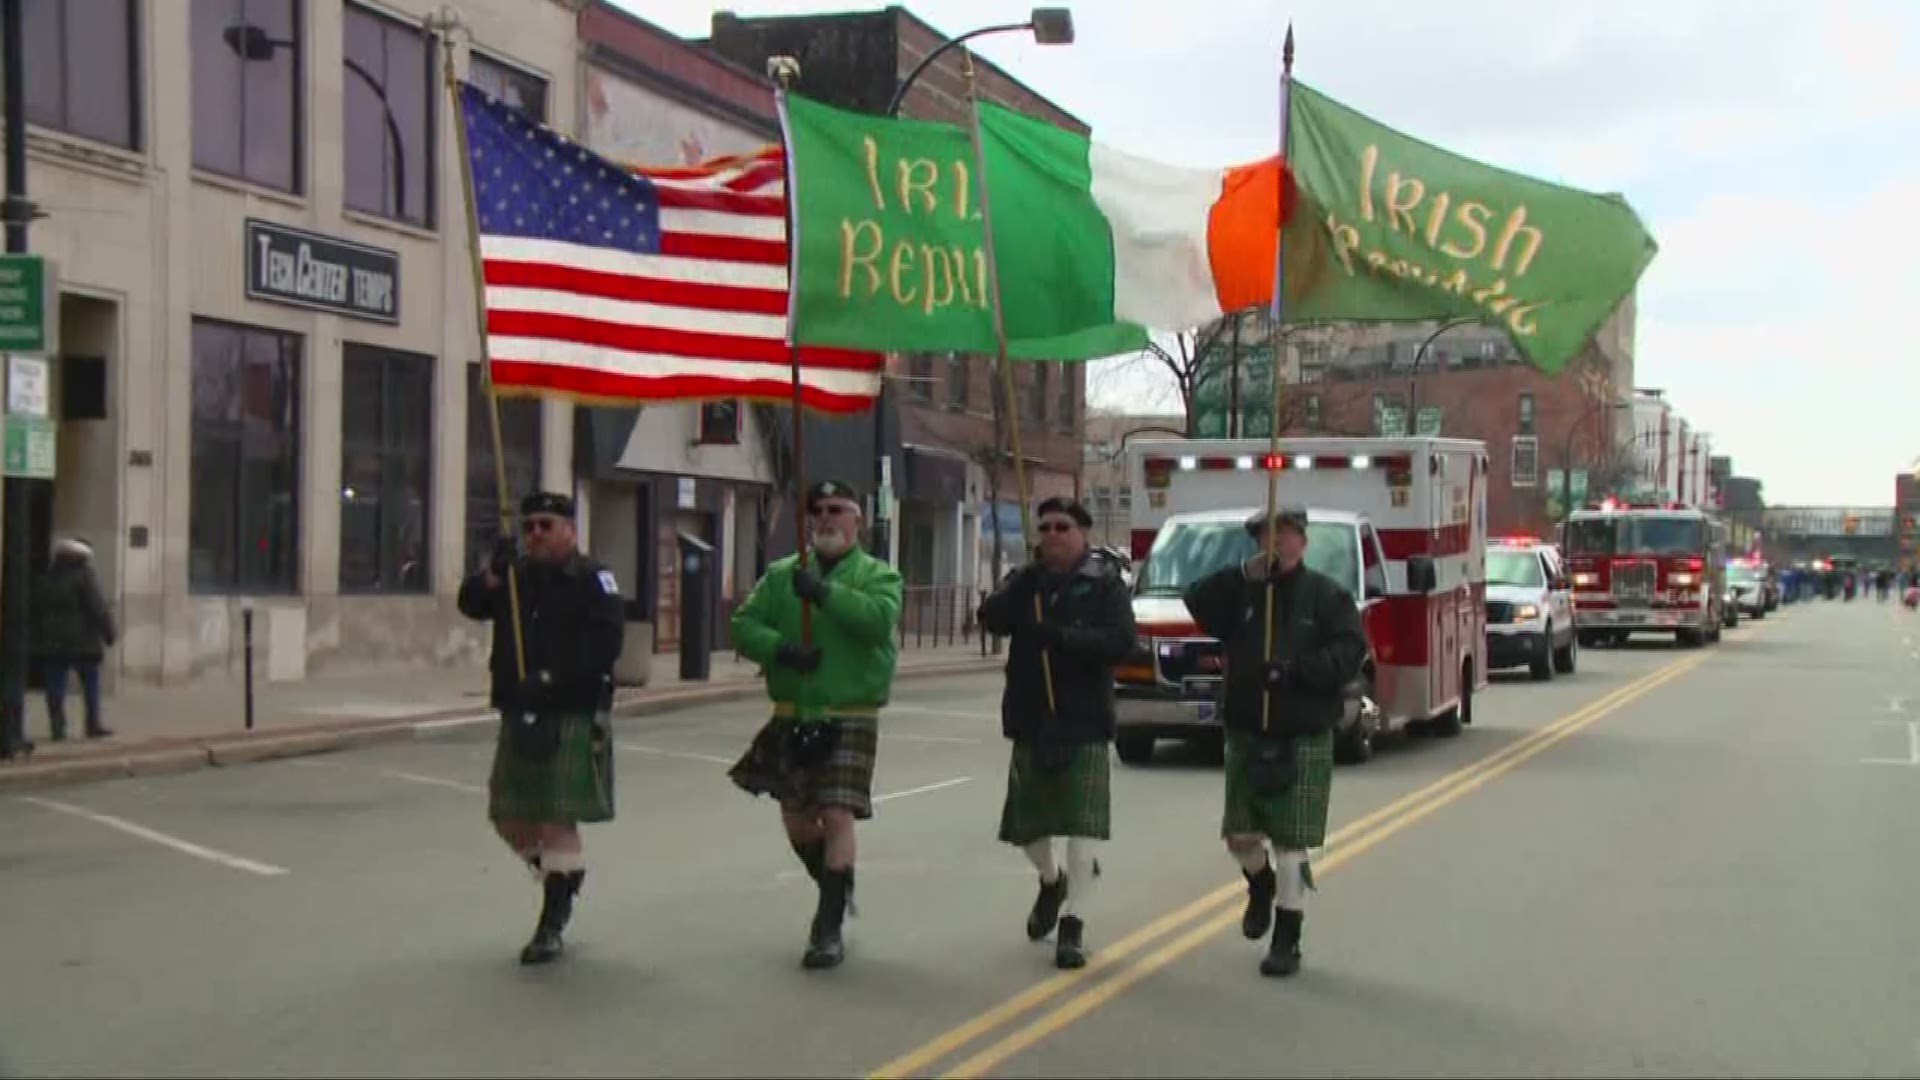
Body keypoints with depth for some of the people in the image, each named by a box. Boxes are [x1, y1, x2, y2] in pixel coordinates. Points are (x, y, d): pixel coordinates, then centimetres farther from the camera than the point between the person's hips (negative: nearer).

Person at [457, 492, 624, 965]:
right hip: (519, 717, 7)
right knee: (509, 817, 11)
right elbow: (471, 604, 0)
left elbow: (605, 645, -17)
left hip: (572, 717, -7)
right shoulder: (516, 575, 15)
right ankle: (566, 876, 37)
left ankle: (551, 926, 4)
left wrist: (549, 679, -21)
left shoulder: (592, 579, -6)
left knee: (557, 821, -6)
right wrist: (493, 572, -19)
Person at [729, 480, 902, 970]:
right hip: (792, 717, 4)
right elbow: (744, 625, 0)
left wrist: (824, 592, -31)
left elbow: (880, 617, -22)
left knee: (837, 816, -12)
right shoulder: (781, 574, 8)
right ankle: (835, 891, 39)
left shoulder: (878, 575, -1)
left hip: (849, 718, -4)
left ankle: (829, 928, -3)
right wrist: (781, 648, -19)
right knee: (795, 818, 13)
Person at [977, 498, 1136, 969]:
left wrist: (1060, 636, -23)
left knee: (1083, 824, -9)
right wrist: (1026, 580, -21)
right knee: (1026, 823, 14)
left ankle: (1072, 924, -1)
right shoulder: (1025, 580, 8)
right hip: (1031, 721, 4)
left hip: (1084, 722, -4)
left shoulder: (1105, 582, -3)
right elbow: (991, 619, -9)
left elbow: (1121, 643, -16)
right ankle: (1051, 883, 43)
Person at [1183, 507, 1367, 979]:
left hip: (1304, 741, -3)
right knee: (1240, 835, 6)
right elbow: (1197, 603, -11)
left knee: (1290, 843, -2)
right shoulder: (1243, 592, 5)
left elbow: (1350, 652, -11)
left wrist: (1296, 668, -24)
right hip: (1246, 736, 3)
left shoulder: (1326, 596, -2)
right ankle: (1260, 884, 41)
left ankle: (1287, 941, 9)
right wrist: (1244, 575, -21)